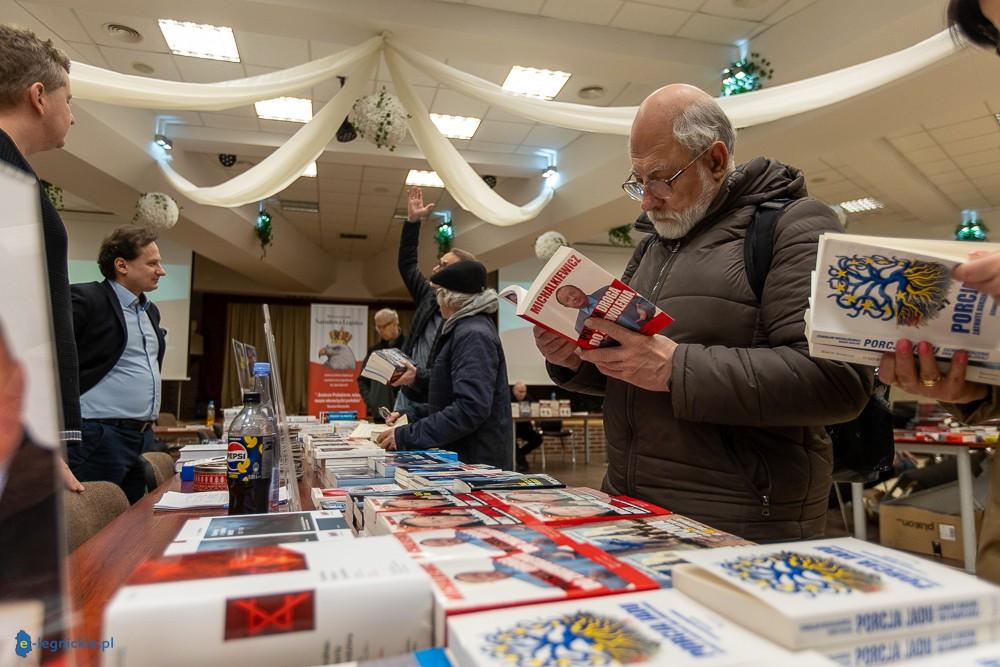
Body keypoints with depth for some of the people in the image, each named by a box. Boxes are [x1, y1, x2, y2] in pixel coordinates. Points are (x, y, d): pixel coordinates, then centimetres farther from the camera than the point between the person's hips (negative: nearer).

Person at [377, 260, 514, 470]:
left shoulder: (473, 335, -19)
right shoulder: (464, 328, 13)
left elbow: (470, 408, -28)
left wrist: (406, 436, -27)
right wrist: (419, 378, 12)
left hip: (477, 461, -9)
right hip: (460, 455, 9)